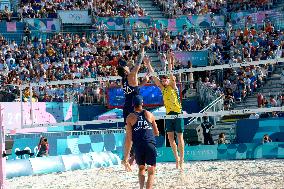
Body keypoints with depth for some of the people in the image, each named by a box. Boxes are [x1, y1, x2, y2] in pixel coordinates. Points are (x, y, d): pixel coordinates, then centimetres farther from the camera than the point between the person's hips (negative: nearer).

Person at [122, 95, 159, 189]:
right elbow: (156, 133, 21)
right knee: (151, 171, 6)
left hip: (138, 146, 0)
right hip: (150, 145, 0)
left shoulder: (130, 117, 7)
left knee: (141, 168, 23)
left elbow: (129, 138, 1)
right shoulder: (149, 114, 12)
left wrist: (126, 158, 2)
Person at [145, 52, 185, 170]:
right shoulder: (162, 88, 12)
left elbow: (171, 74, -13)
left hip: (177, 113, -6)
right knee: (170, 138, 6)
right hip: (168, 114, 6)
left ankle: (181, 160, 0)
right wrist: (148, 65, 4)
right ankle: (177, 158, 18)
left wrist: (170, 62, -22)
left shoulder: (173, 86, 0)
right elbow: (154, 76, 9)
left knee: (179, 137, -2)